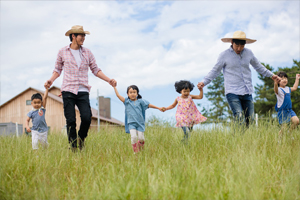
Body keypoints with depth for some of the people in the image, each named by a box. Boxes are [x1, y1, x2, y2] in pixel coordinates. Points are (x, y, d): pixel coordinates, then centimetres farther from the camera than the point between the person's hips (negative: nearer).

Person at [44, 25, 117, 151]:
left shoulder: (87, 53, 11)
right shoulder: (62, 52, 7)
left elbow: (95, 70, 13)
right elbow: (58, 69, 13)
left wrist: (108, 80, 1)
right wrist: (51, 80, -6)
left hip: (83, 92, 1)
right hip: (68, 91, -1)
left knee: (87, 118, -13)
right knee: (70, 121, -3)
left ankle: (81, 138, 16)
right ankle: (73, 148, 9)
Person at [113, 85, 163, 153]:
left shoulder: (140, 101, 6)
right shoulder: (127, 101, 5)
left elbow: (149, 105, 7)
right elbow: (118, 95, 5)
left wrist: (158, 108, 6)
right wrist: (114, 87, 9)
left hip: (140, 123, 1)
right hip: (131, 123, -1)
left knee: (141, 138, -2)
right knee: (134, 137, -17)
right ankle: (135, 151, -2)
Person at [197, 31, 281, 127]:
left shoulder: (248, 53, 10)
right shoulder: (224, 55, 0)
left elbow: (258, 66, 25)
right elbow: (215, 71, 6)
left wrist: (271, 75, 23)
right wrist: (204, 82, -6)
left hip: (247, 92, 4)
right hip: (232, 93, -4)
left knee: (250, 120, 3)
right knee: (241, 121, -17)